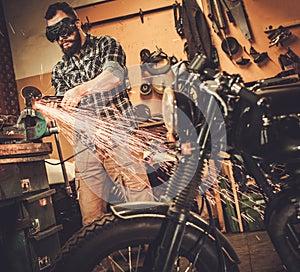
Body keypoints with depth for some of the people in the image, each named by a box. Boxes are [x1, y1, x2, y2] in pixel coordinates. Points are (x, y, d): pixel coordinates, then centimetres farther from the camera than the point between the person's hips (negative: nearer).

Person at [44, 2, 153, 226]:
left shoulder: (106, 45, 7)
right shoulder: (60, 70, 20)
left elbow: (115, 74, -14)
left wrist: (81, 89, -30)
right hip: (86, 145, 4)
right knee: (90, 219, 2)